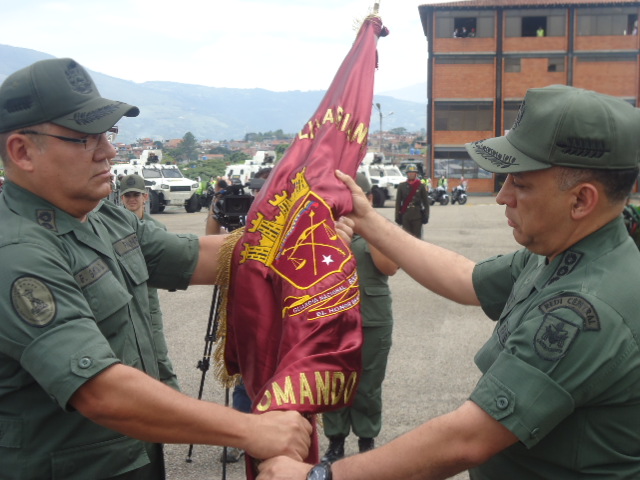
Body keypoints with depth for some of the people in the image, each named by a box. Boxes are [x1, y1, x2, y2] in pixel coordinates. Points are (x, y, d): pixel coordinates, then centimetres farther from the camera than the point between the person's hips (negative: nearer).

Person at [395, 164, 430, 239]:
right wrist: (398, 216, 0)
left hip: (417, 216, -1)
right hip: (405, 216, 1)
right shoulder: (401, 186, 5)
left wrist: (426, 215, -3)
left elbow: (426, 202, 3)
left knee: (417, 237, 3)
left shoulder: (420, 186, 3)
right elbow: (398, 202, 5)